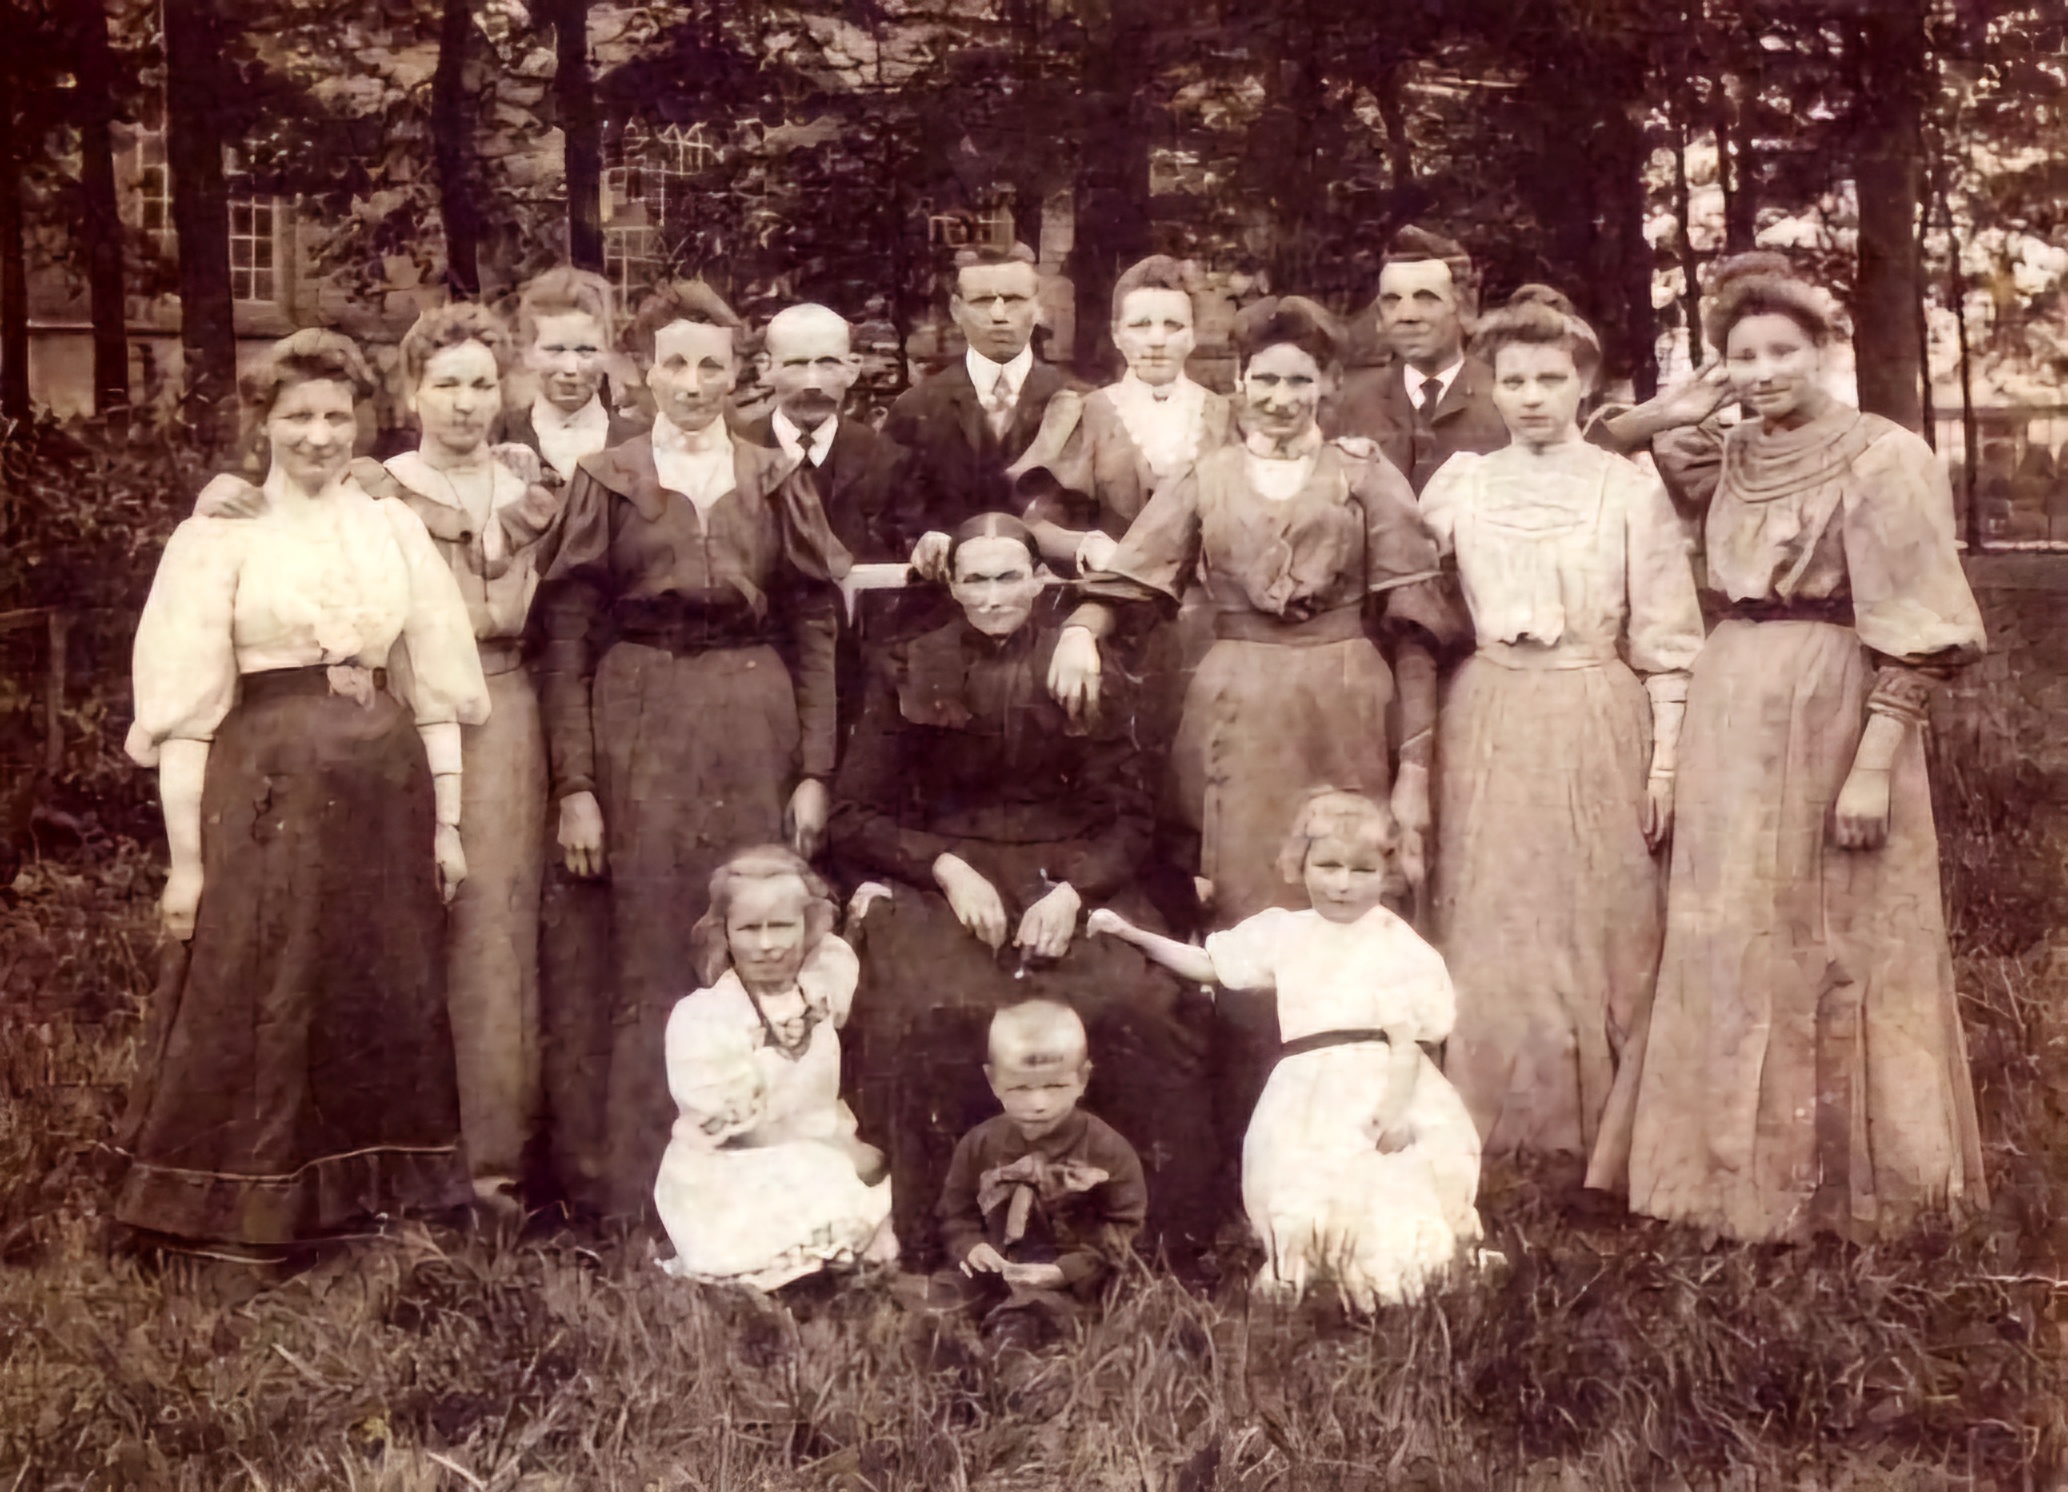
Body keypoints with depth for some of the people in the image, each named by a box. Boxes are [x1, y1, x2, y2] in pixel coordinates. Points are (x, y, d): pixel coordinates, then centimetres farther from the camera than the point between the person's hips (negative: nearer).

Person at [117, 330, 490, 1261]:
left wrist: (447, 821, 6)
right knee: (256, 1009, 2)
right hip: (267, 792, -3)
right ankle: (246, 1214, 16)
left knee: (389, 1004, 10)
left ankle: (377, 1198, 25)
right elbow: (186, 708, -4)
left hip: (385, 792, 4)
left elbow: (436, 685, 10)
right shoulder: (220, 535, -1)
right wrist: (186, 857, -8)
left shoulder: (396, 527, 9)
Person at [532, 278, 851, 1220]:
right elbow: (565, 635, 1)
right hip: (639, 732, -2)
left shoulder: (775, 483, 10)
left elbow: (814, 630, 8)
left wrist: (814, 772, 0)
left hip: (755, 734, 2)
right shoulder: (607, 481, 5)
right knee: (644, 961, -1)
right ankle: (635, 1196, 8)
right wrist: (573, 784, -7)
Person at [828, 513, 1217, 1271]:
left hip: (1070, 878, 1)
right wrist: (947, 869, -12)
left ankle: (1169, 1243, -15)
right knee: (935, 1015, -32)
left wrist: (1072, 892, -14)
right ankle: (935, 1250, -22)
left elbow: (1127, 816, 5)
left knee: (1140, 1008, -28)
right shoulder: (908, 672, 8)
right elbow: (855, 818, 5)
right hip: (942, 885, 0)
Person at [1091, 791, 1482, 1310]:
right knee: (1301, 1203, 2)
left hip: (1380, 1090, -4)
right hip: (1309, 1100, 4)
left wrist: (1395, 1106, -20)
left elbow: (1407, 1038, -8)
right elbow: (1207, 965, 19)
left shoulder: (1396, 947, -4)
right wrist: (1133, 934, 13)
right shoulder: (1284, 934, 11)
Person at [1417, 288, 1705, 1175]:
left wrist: (1666, 761, -3)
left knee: (1599, 933, 3)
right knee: (1489, 935, 4)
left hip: (1598, 733, -1)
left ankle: (1596, 1139, 14)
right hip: (1489, 731, 2)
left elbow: (1666, 642, 1)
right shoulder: (1457, 487, 8)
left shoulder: (1632, 490, 1)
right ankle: (1489, 1133, 14)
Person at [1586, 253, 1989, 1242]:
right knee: (1730, 947, 10)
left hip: (1833, 714, -6)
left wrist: (1875, 763, -18)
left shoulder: (1883, 459, -7)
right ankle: (1743, 1166, 23)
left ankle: (1843, 1180, 16)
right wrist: (1672, 412, 6)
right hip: (1728, 717, 6)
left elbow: (1913, 634, -11)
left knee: (1828, 945, 2)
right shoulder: (1728, 458, 10)